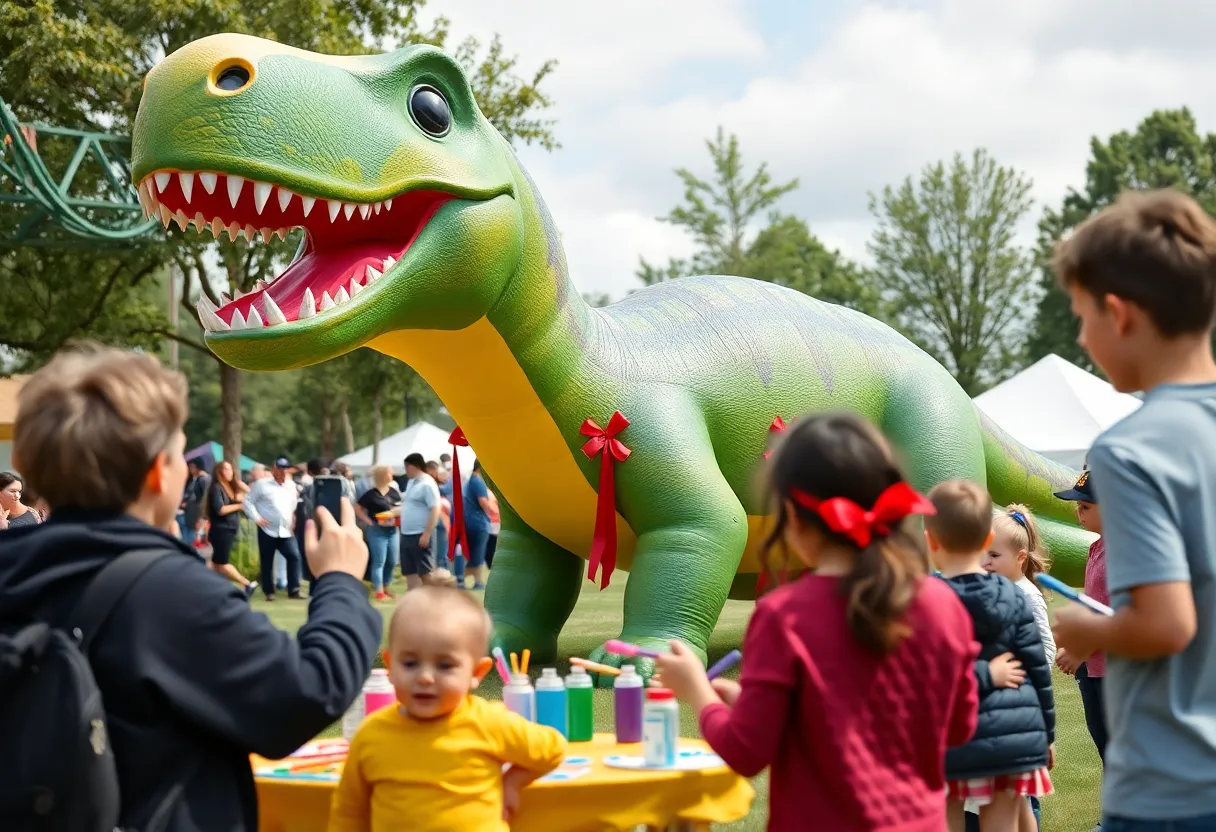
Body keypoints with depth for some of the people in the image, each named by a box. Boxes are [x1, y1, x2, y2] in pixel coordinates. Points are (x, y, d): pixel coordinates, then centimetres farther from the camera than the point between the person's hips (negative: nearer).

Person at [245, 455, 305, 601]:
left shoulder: (291, 486, 11)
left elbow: (295, 505, 22)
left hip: (286, 531, 3)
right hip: (267, 530, -3)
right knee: (267, 562, 4)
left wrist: (294, 520, 9)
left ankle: (293, 590, -6)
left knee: (294, 556, -10)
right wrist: (257, 518, -12)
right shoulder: (262, 484, -3)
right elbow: (248, 502, -3)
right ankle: (269, 592, 15)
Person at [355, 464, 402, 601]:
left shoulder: (394, 492, 9)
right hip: (377, 531, -6)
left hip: (392, 531, 6)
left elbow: (401, 508, 18)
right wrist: (369, 521, -11)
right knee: (379, 561, -4)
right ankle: (379, 592, 0)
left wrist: (398, 514, -3)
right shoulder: (371, 494, -9)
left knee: (392, 561, 11)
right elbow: (357, 508, -6)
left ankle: (386, 587, 26)